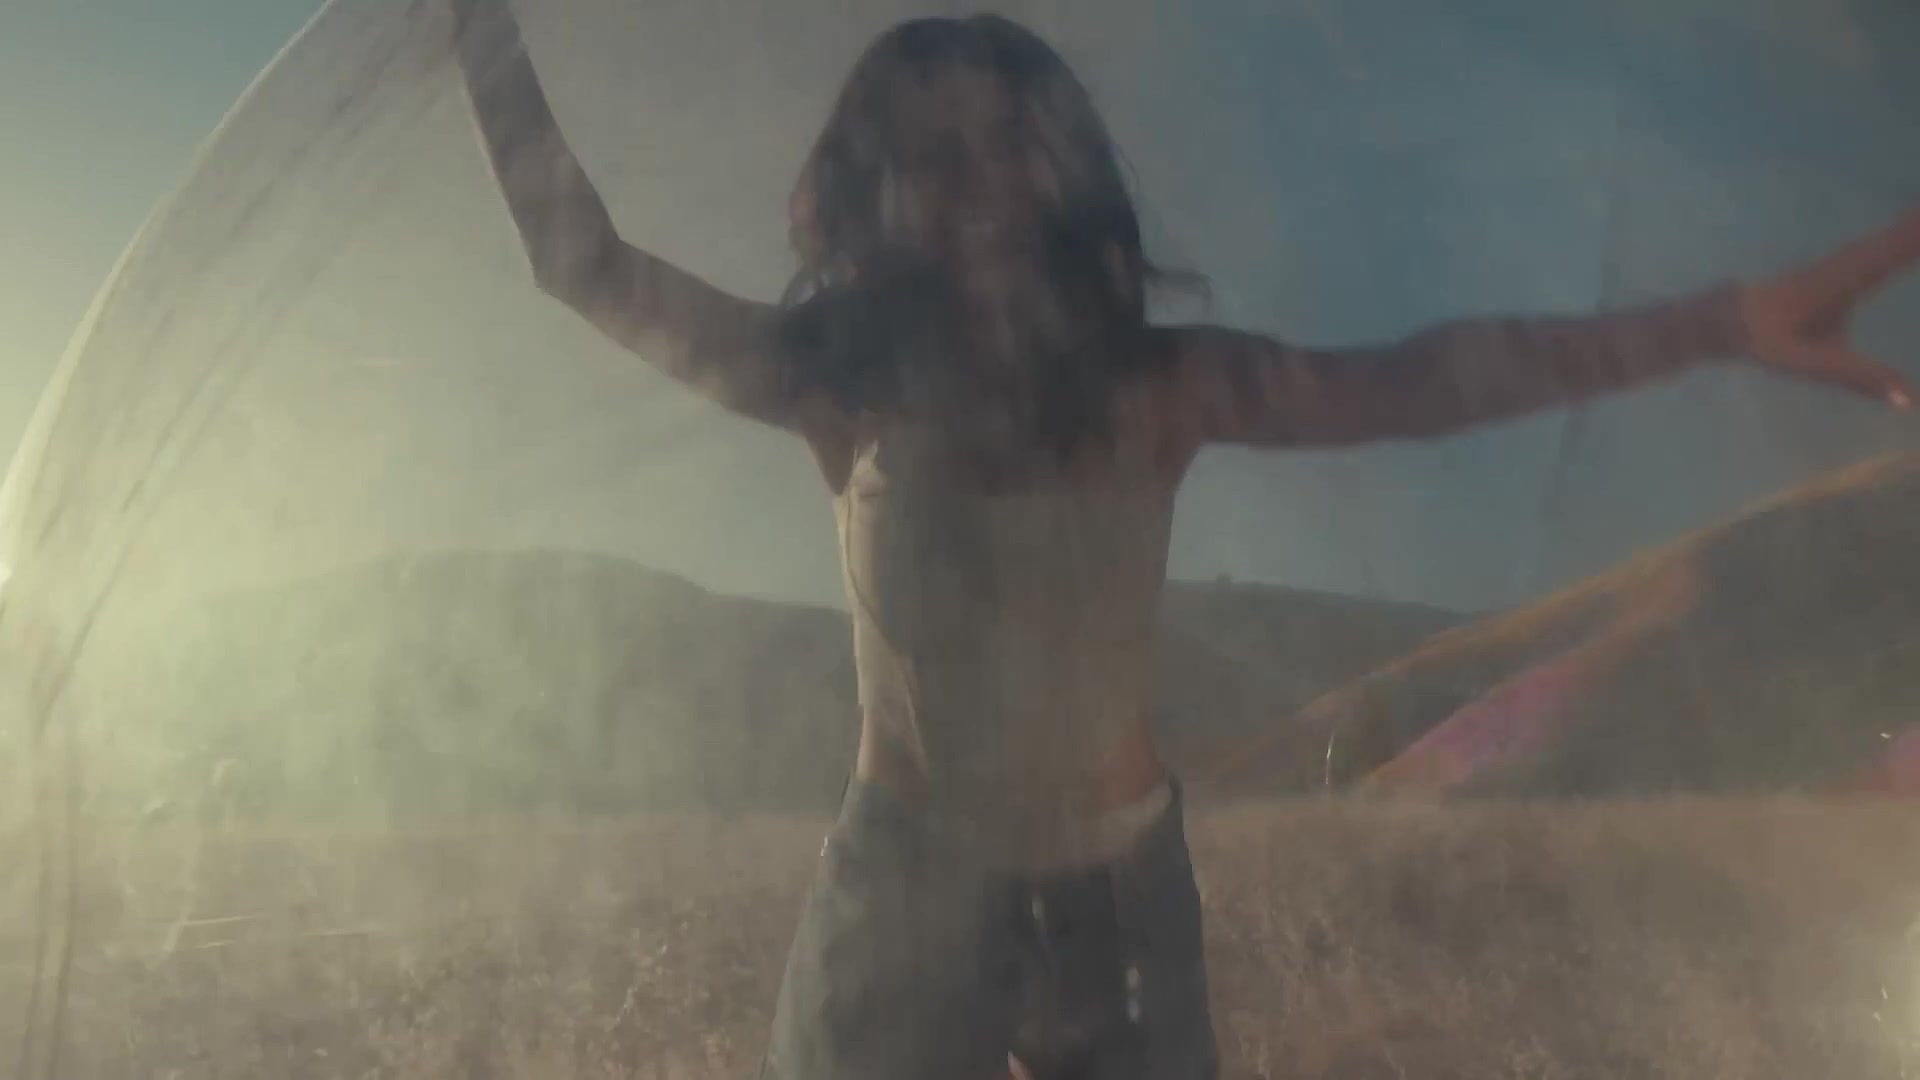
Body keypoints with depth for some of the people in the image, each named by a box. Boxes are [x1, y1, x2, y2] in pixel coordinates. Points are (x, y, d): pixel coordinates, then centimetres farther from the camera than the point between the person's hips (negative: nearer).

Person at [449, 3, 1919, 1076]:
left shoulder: (1159, 381, -7)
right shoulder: (844, 380, -9)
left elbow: (1409, 383, -15)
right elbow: (590, 267, -7)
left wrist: (1728, 320, -22)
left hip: (1118, 882, 2)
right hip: (908, 883, -1)